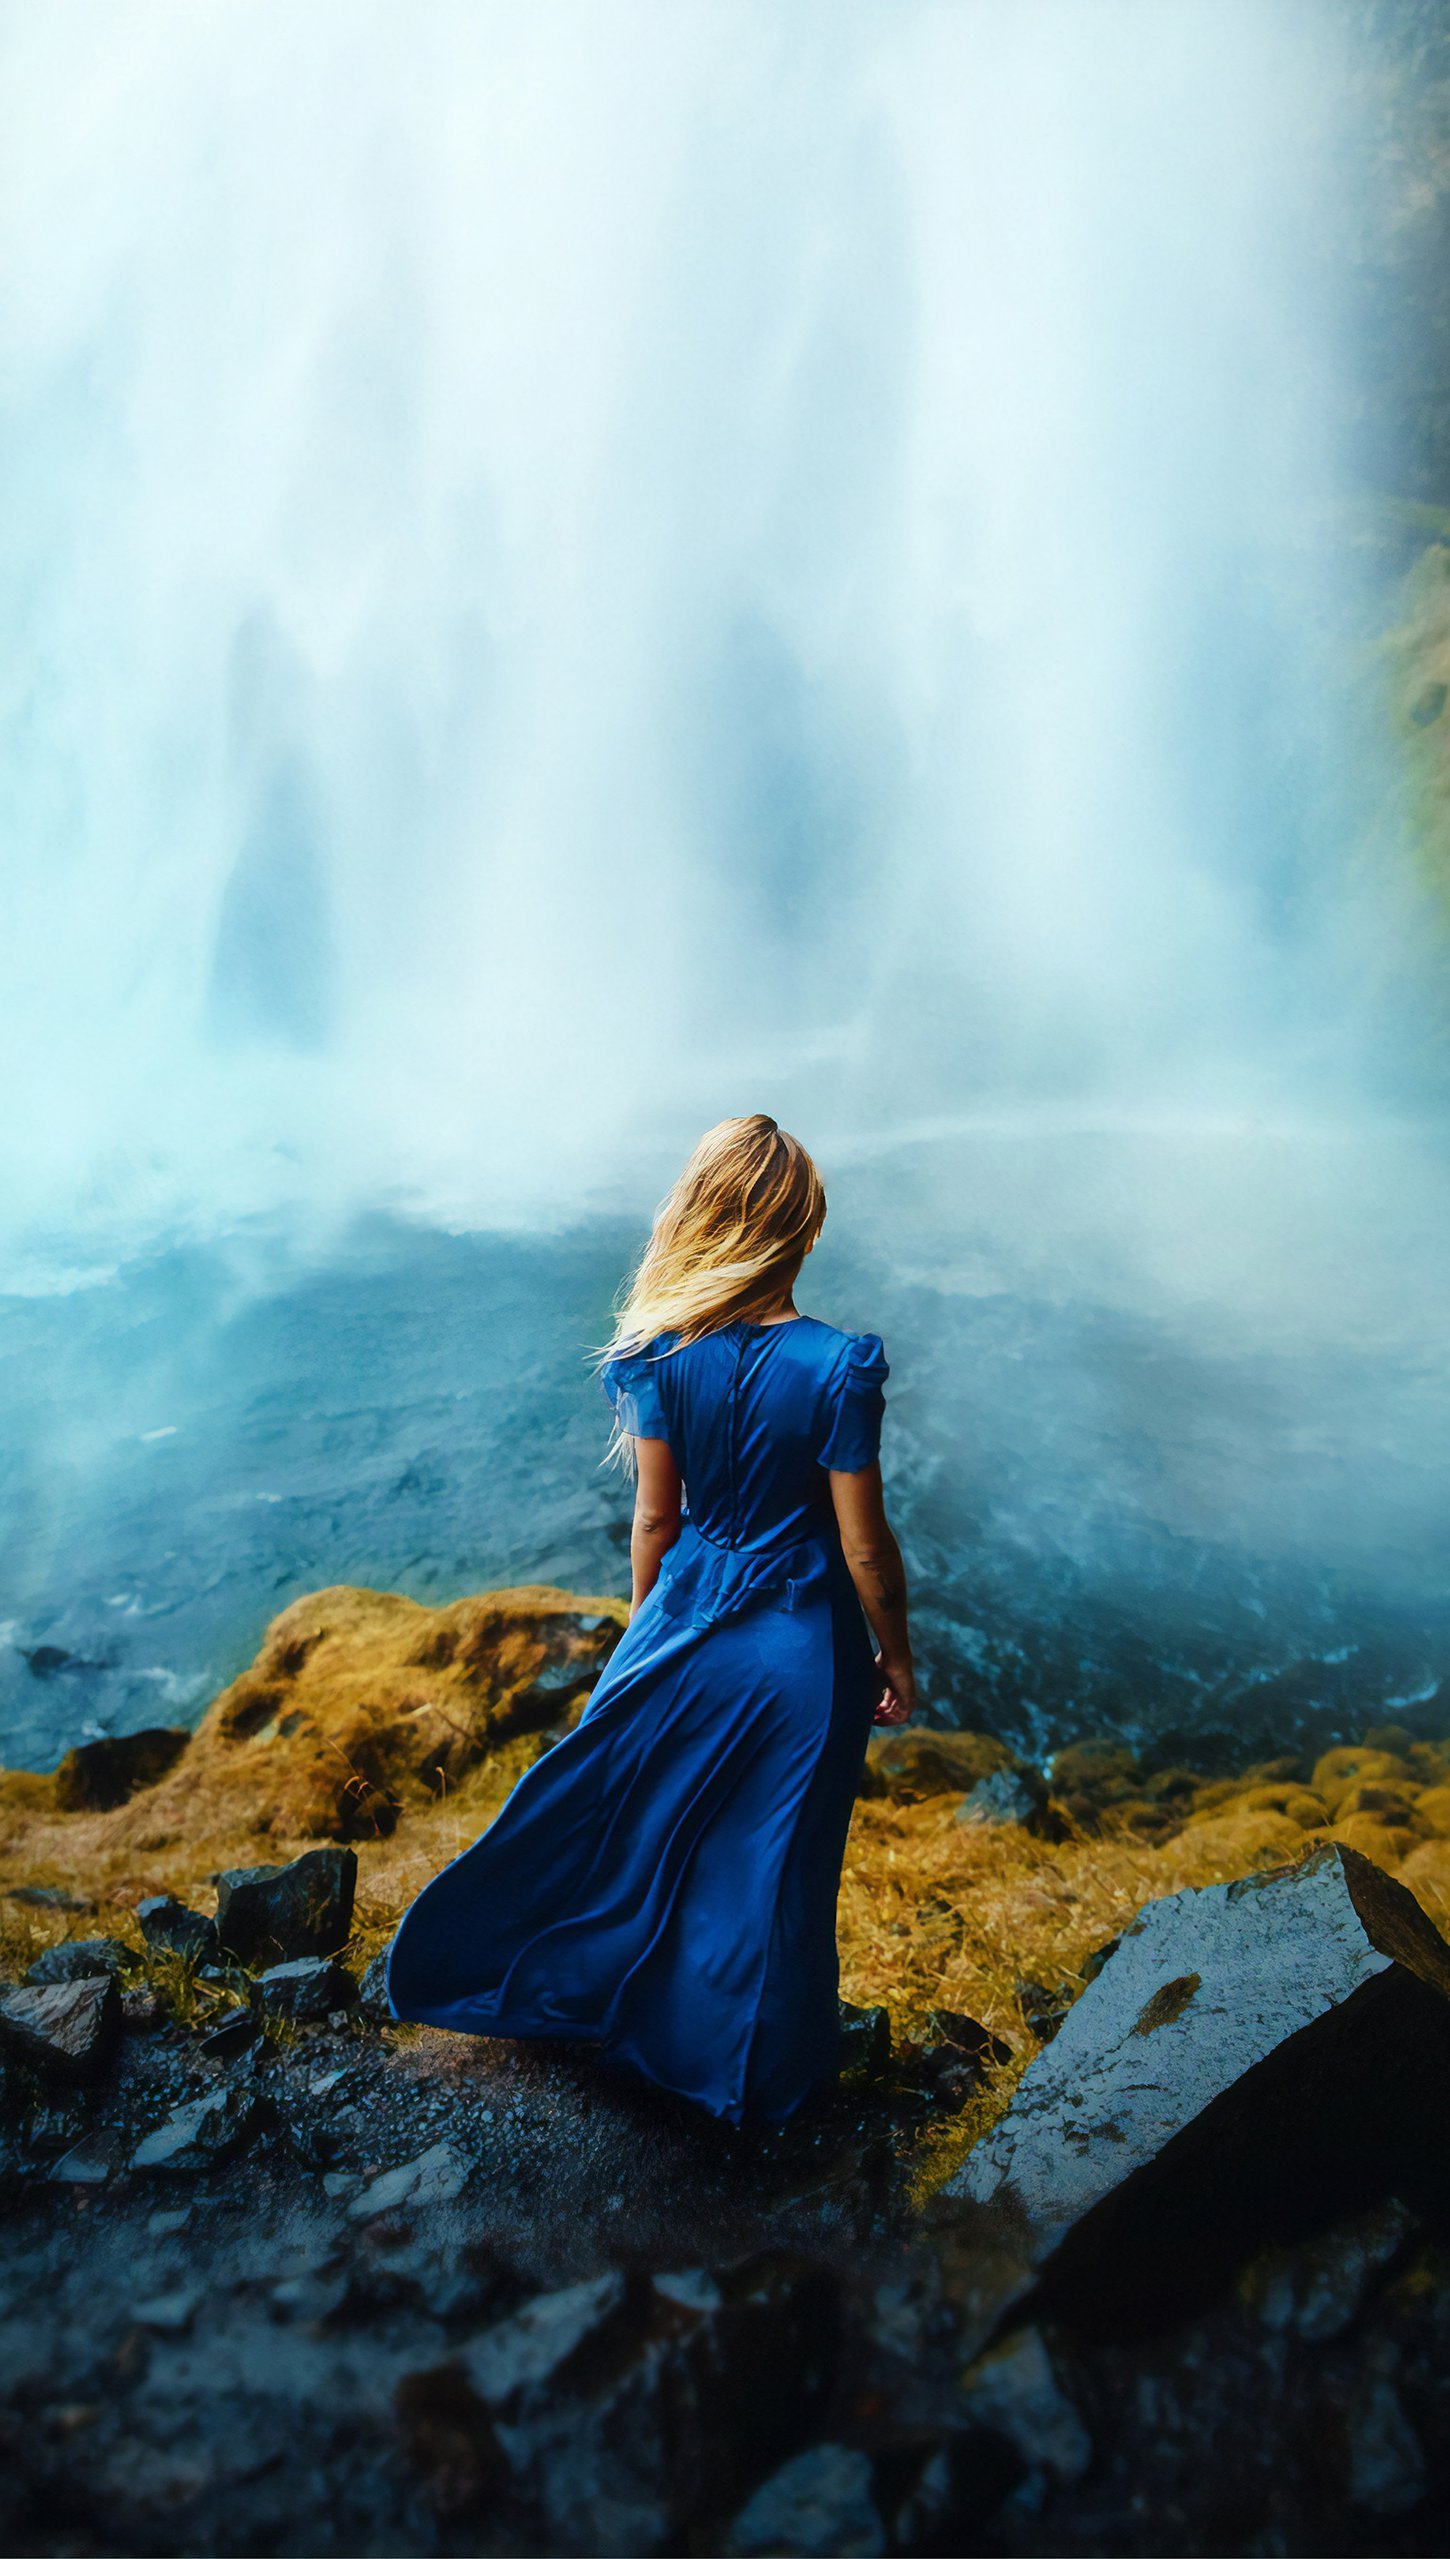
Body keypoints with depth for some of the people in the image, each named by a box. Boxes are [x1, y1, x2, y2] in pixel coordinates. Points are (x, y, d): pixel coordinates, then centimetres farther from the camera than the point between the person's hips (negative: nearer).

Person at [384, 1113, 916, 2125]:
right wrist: (895, 1659, 1)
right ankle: (758, 2072, 39)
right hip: (802, 1649, -2)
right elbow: (865, 1548, -15)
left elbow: (655, 1517, -4)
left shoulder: (660, 1354, -14)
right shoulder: (837, 1367, -22)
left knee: (639, 1820, 25)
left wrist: (648, 1625, 13)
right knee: (770, 1862, 17)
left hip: (687, 1624, 2)